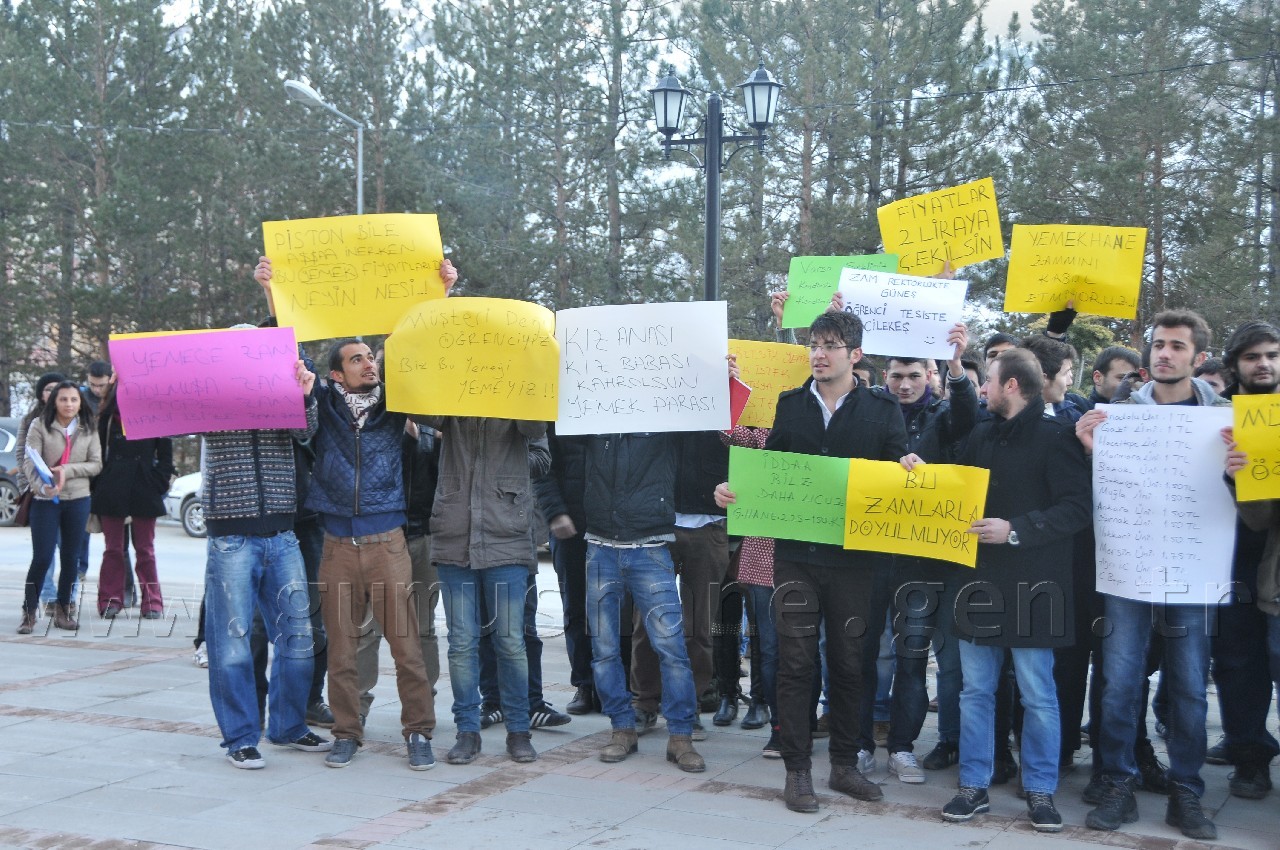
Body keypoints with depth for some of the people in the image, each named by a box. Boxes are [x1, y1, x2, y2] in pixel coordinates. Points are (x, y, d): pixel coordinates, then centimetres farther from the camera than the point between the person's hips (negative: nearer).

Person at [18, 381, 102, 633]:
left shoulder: (88, 430, 4)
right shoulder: (40, 426, -4)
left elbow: (96, 464, 1)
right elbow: (29, 462, -13)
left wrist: (68, 470, -15)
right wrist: (41, 486, -30)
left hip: (78, 500, 3)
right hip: (45, 500, -3)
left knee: (70, 556, 10)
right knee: (41, 558, -6)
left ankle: (63, 610, 22)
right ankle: (29, 612, 7)